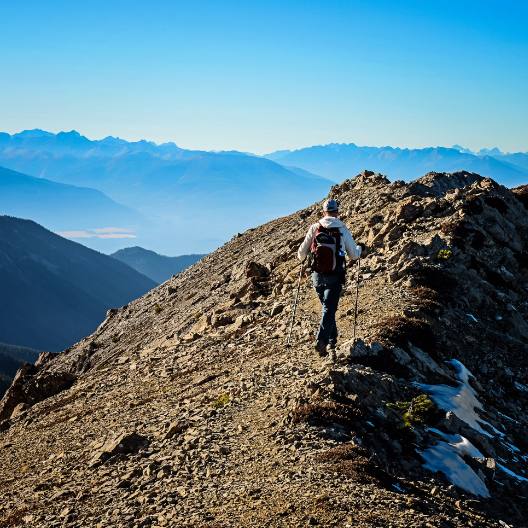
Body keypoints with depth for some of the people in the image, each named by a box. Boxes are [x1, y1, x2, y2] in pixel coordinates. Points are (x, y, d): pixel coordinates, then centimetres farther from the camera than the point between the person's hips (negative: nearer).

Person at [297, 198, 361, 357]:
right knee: (329, 309, -3)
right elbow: (354, 255, 3)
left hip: (317, 276, 3)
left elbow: (302, 254, 4)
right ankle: (321, 341, -20)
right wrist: (359, 248, 26)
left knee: (327, 307, 21)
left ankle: (332, 339, 29)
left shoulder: (314, 228, -1)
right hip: (335, 277, -3)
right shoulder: (343, 230, -5)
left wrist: (301, 255, 29)